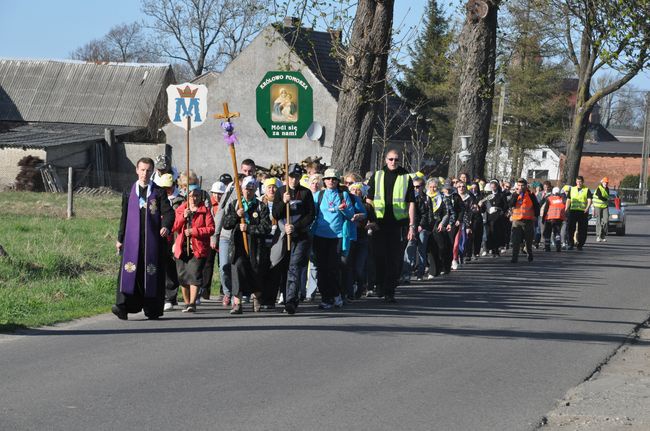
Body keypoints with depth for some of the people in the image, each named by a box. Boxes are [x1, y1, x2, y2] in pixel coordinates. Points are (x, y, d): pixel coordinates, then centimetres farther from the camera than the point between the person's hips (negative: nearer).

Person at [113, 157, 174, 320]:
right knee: (129, 272, -11)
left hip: (152, 240, -1)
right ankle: (123, 307, -19)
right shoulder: (129, 193, 13)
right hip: (132, 239, 1)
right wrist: (120, 239, 15)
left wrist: (166, 226, -24)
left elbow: (168, 212, -4)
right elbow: (124, 217, 17)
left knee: (152, 273, 1)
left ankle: (152, 309, 9)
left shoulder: (159, 193, 6)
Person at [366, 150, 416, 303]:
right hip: (380, 223, 1)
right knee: (380, 257, 3)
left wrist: (412, 225, -2)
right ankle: (381, 286, 19)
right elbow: (369, 200, 11)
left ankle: (389, 292, 4)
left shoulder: (406, 178, 5)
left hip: (399, 223, -1)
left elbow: (411, 203, 4)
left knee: (395, 260, -1)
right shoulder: (377, 176, 9)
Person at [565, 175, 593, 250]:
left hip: (582, 211, -1)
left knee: (582, 229, 1)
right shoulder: (572, 189, 15)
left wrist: (587, 208, -21)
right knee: (570, 228, -6)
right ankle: (571, 244, 1)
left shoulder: (587, 190, 7)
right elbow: (568, 200, 17)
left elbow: (589, 200, -3)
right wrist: (566, 209, 4)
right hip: (572, 211, 2)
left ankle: (580, 245, 9)